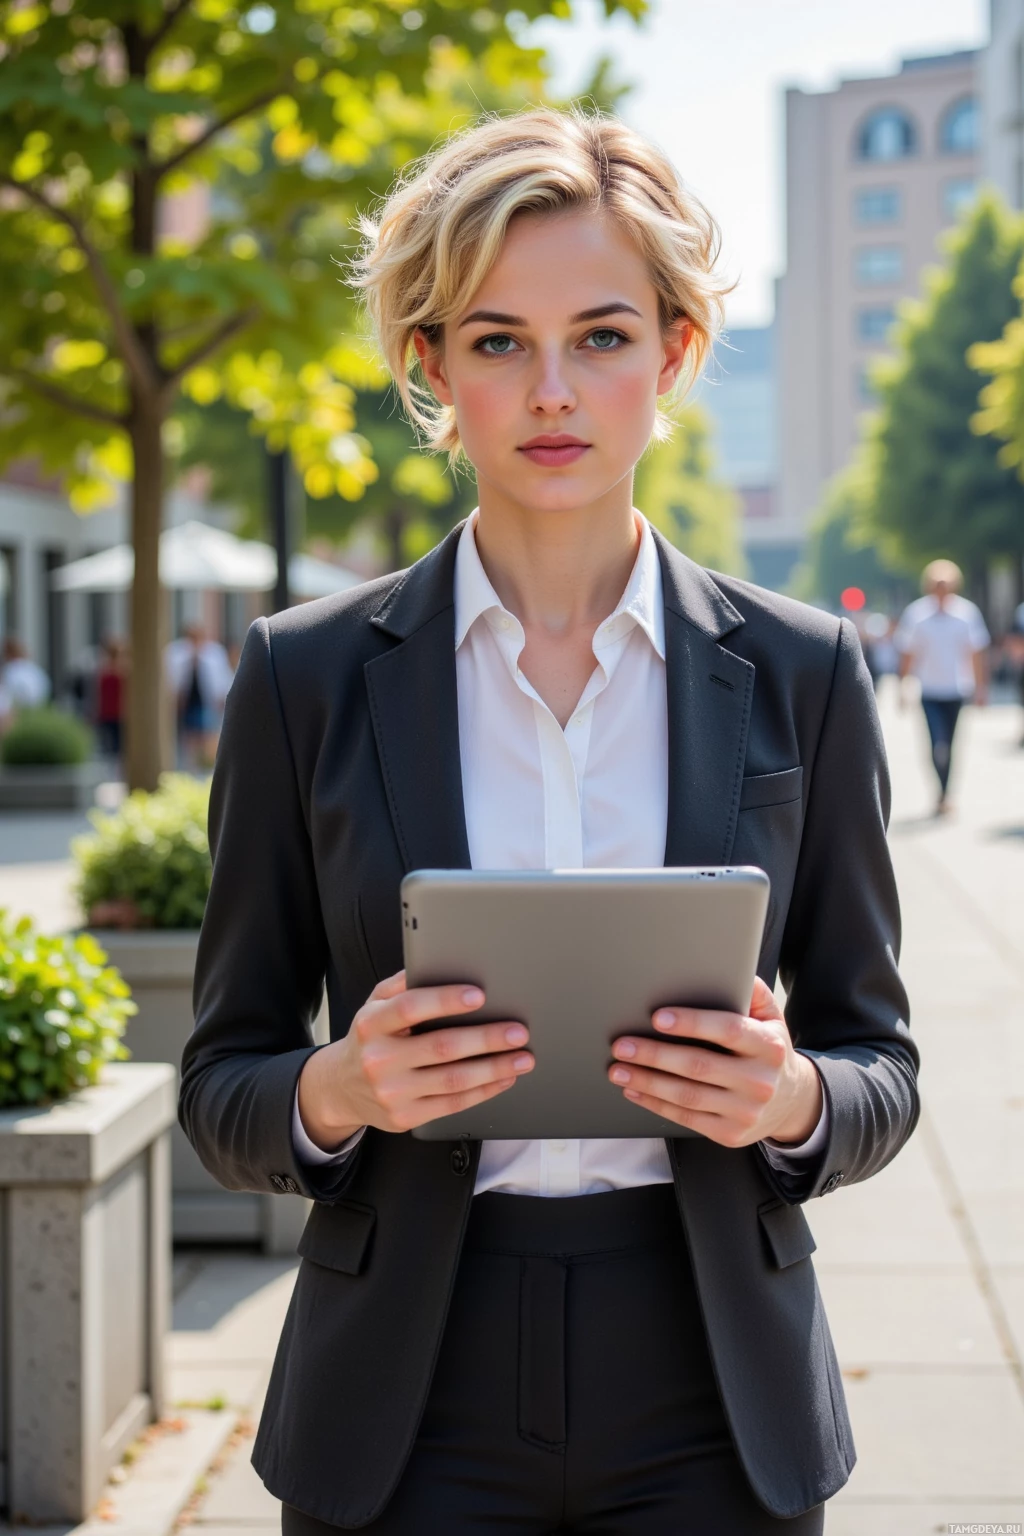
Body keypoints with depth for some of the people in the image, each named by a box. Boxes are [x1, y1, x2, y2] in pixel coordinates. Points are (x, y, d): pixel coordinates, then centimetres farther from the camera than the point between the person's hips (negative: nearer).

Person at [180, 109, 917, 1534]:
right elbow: (222, 1087, 2)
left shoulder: (801, 674, 0)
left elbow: (879, 1066, 6)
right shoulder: (307, 675, -2)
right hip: (410, 1419, 0)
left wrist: (791, 1100, -16)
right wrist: (337, 1093, -19)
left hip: (710, 1414, 1)